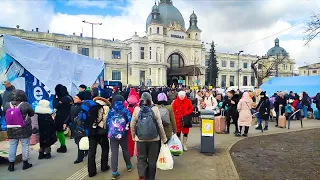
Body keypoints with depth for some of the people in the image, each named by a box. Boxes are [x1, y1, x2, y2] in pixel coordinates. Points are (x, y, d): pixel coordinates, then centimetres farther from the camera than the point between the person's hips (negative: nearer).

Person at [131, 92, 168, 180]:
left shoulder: (137, 109, -6)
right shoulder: (155, 109, -9)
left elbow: (132, 125, 1)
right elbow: (160, 125, -7)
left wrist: (133, 136, 17)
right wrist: (164, 139, 4)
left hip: (140, 139, 1)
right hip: (154, 139, 0)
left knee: (141, 159, 15)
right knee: (152, 160, 14)